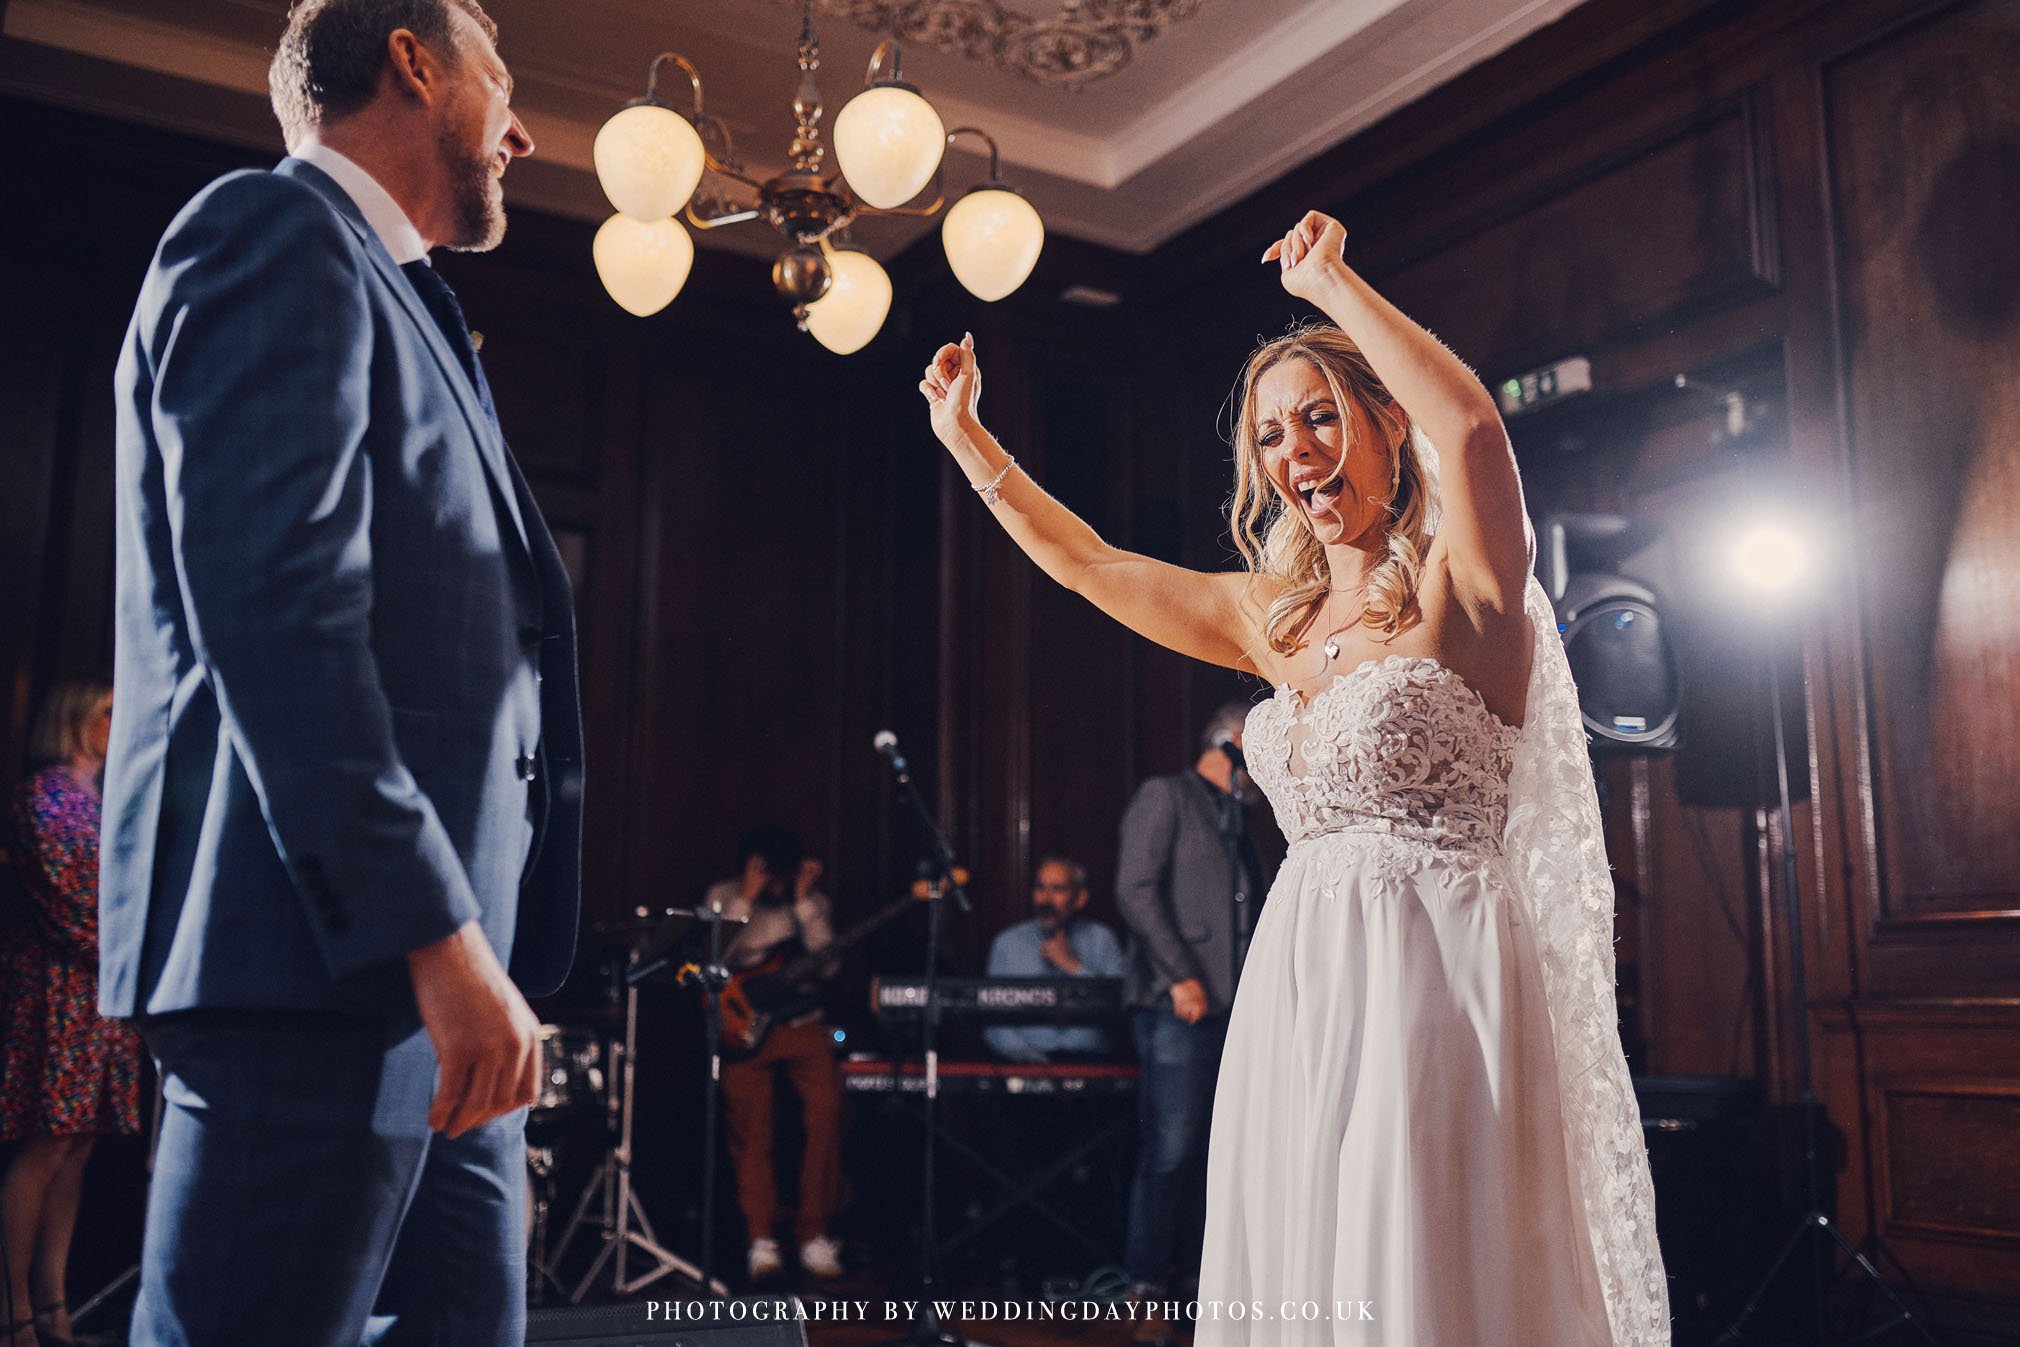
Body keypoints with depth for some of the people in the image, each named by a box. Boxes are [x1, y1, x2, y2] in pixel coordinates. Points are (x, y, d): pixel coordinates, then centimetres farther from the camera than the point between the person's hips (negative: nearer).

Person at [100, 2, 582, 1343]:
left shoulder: (392, 298, 25)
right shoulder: (276, 233, -4)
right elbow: (274, 607, -17)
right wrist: (437, 933, -22)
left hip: (437, 980, 10)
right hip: (323, 970, -9)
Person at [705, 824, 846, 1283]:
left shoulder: (813, 900, 7)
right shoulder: (723, 897, 4)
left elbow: (828, 965, -6)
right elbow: (716, 960, -10)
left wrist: (804, 901, -10)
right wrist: (747, 900, -15)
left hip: (803, 1024, 1)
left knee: (826, 1111, -16)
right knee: (750, 1127, -12)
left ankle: (814, 1236, -6)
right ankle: (761, 1241, -2)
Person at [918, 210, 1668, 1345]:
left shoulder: (1461, 590, -4)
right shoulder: (1276, 616, 14)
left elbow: (1472, 425, -25)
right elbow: (1086, 563, 23)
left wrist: (1327, 278, -16)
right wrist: (966, 435, 24)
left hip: (1437, 984, -6)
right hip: (1298, 990, 6)